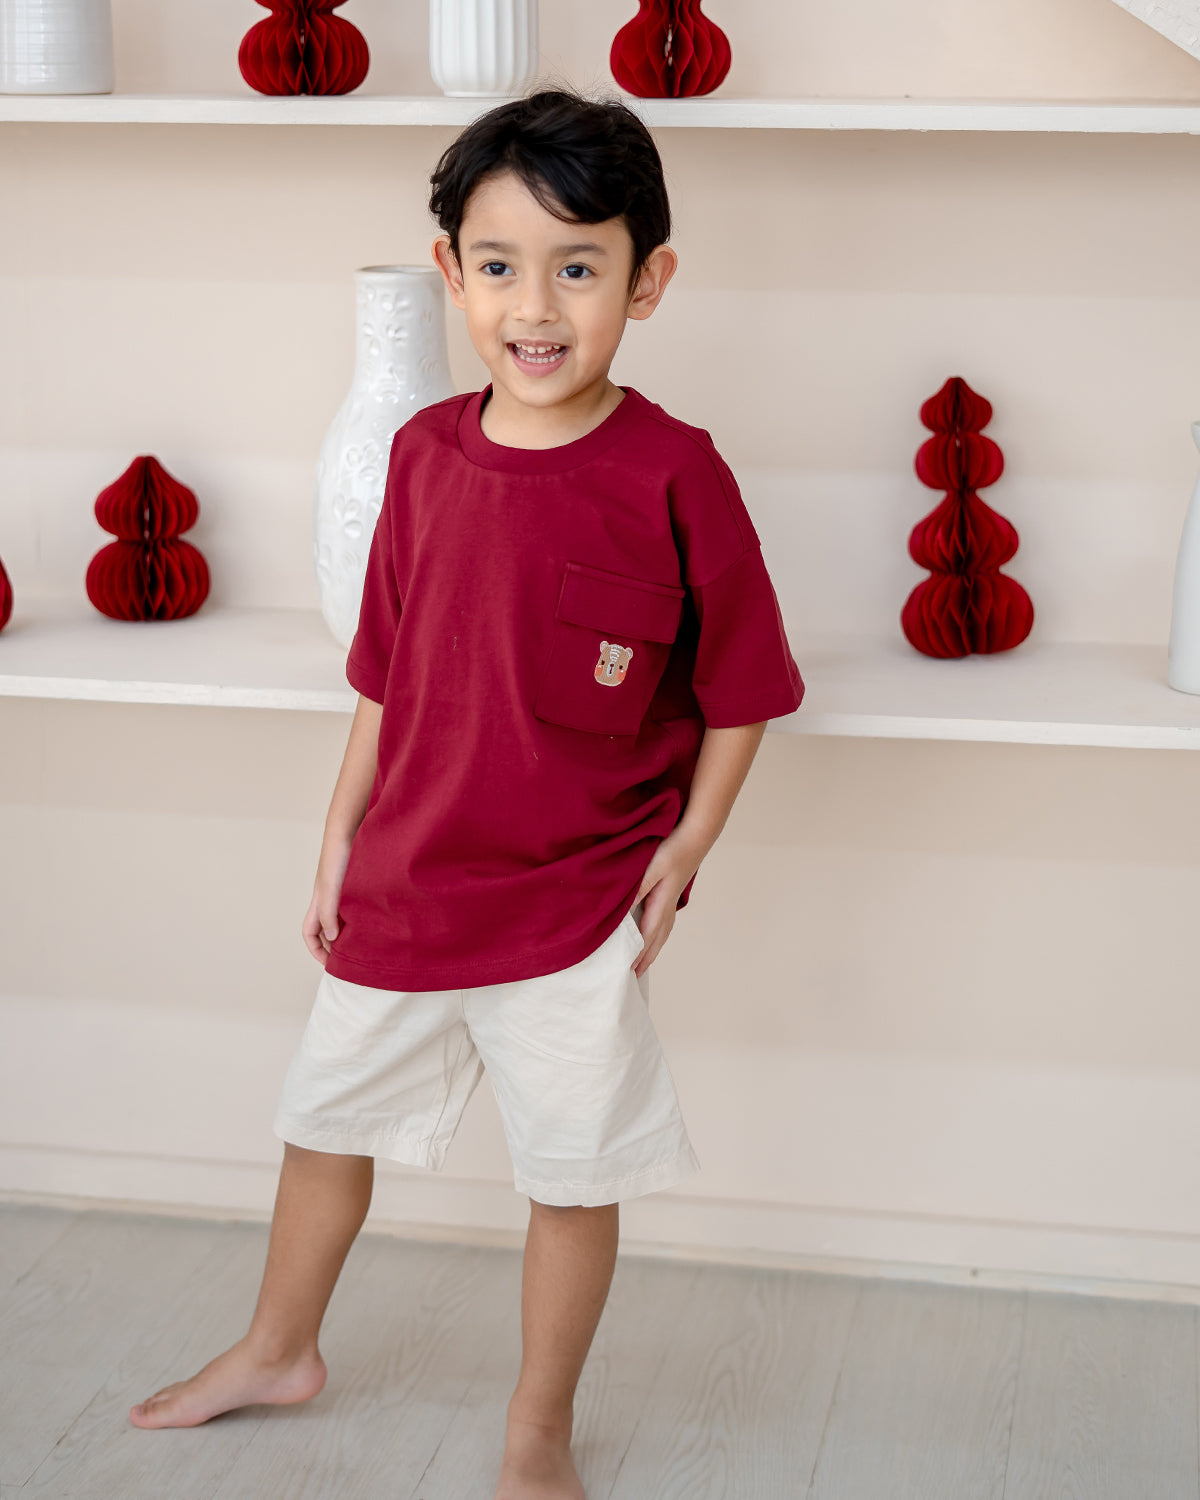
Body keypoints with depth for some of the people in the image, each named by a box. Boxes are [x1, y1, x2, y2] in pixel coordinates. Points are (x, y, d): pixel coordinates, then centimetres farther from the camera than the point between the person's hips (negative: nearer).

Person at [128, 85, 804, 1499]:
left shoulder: (673, 476, -16)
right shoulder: (425, 452, -3)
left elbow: (739, 696, -7)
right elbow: (386, 675, 7)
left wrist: (679, 857, -10)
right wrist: (340, 838, 10)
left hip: (575, 901, -5)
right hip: (402, 881, 5)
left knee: (572, 1176, 9)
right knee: (324, 1119, 22)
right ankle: (277, 1349, 48)